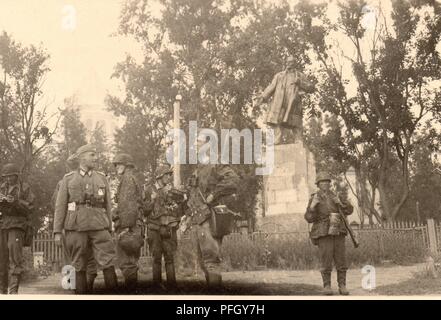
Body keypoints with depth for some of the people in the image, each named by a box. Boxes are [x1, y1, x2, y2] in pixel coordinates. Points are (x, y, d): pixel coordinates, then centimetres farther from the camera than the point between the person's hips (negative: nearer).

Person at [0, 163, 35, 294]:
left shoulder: (25, 189, 4)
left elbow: (29, 208, -4)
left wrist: (16, 201, -19)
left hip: (17, 225, -4)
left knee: (15, 251, -17)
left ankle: (14, 289, -17)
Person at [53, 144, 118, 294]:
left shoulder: (101, 178, 12)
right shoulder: (68, 179, 8)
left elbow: (108, 206, 13)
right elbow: (60, 207, 6)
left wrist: (109, 230, 9)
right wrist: (57, 232, 0)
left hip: (99, 227, 1)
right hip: (76, 228, -1)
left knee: (108, 263, -8)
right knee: (79, 266, 4)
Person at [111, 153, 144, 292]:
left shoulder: (128, 178, -6)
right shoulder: (133, 181, 24)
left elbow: (128, 205, -17)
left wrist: (125, 227, -21)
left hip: (127, 226, -10)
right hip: (134, 227, 10)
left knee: (126, 263, -11)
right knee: (130, 263, 13)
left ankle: (131, 290, -11)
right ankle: (133, 290, 17)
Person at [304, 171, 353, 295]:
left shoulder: (336, 197, 8)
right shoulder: (314, 199, 0)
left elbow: (348, 211, -3)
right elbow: (309, 218, -9)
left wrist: (345, 200, -23)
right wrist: (313, 205, -25)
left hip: (338, 233, 3)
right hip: (323, 234, -3)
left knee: (341, 261, 1)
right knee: (326, 261, -5)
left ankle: (342, 286, 9)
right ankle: (327, 286, 7)